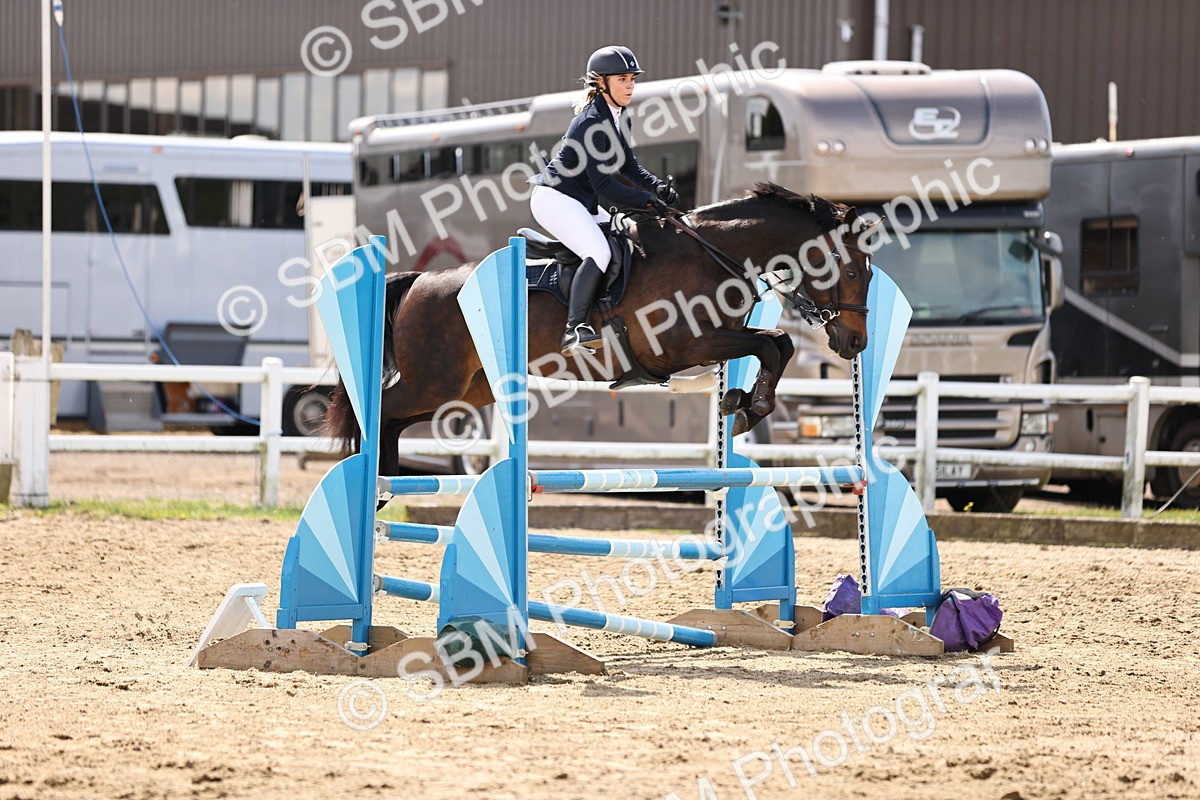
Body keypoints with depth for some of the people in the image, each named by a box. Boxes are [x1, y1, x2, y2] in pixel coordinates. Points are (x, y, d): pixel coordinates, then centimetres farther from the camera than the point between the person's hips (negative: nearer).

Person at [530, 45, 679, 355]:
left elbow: (628, 167, 14)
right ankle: (574, 330, -35)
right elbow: (603, 184, -23)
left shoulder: (620, 119, 8)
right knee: (598, 252, -28)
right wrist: (647, 200, -22)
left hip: (582, 203, 11)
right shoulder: (592, 122, -21)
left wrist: (656, 186, -4)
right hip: (554, 198, -11)